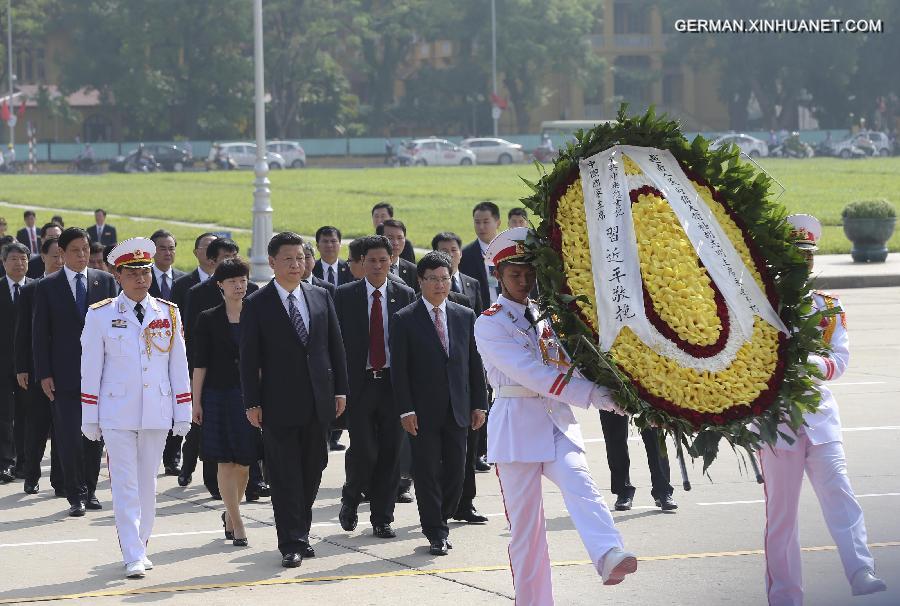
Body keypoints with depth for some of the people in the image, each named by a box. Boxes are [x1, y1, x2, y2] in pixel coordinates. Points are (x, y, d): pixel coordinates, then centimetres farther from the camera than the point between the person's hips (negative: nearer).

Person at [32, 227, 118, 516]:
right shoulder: (47, 287, 2)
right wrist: (44, 374, -5)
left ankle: (90, 490, 18)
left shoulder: (105, 281, 7)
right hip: (65, 375, -2)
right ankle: (76, 495, 3)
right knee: (70, 437, -5)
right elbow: (40, 333, 2)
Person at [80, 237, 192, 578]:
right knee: (125, 486, -6)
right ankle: (133, 557, -7)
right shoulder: (100, 315, -1)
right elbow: (91, 370, 1)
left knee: (147, 484, 10)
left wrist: (183, 413, 6)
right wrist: (89, 418, -1)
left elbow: (178, 365, 9)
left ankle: (140, 547, 23)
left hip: (157, 413, 3)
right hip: (117, 414, -3)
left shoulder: (168, 313, 6)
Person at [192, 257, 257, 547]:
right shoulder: (208, 319, 0)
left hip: (248, 396, 2)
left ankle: (231, 513, 25)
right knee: (225, 462, -3)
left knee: (243, 463, 4)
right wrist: (196, 402, -4)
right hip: (218, 395, -2)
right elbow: (200, 363, -1)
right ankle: (236, 523, 1)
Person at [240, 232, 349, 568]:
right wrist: (252, 403, -9)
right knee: (286, 476, -3)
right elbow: (249, 358, -4)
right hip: (279, 404, -4)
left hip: (318, 401, 4)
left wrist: (340, 389, 6)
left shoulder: (321, 297, 9)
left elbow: (335, 346, 12)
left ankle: (300, 533, 24)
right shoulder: (257, 304, -3)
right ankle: (292, 543, 0)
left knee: (312, 471, 10)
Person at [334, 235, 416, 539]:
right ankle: (351, 499, 20)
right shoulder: (345, 295, 3)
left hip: (394, 383, 2)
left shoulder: (405, 295, 7)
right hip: (359, 383, -2)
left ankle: (382, 518, 12)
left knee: (390, 453, 3)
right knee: (363, 451, -8)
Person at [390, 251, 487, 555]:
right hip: (423, 412, -3)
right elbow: (399, 370, -5)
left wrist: (479, 404, 6)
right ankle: (436, 533, 7)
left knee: (455, 472, 5)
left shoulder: (465, 317, 9)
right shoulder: (405, 320, -2)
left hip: (458, 410, 3)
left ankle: (437, 523, 23)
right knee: (427, 473, -1)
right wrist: (406, 410, -11)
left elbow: (475, 364, 12)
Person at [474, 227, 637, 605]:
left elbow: (569, 364, 17)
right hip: (517, 425, -3)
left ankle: (610, 557, -47)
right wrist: (596, 396, -22)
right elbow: (532, 374, -15)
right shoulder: (490, 324, -4)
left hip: (557, 420, 3)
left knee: (579, 484, -24)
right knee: (525, 522, 0)